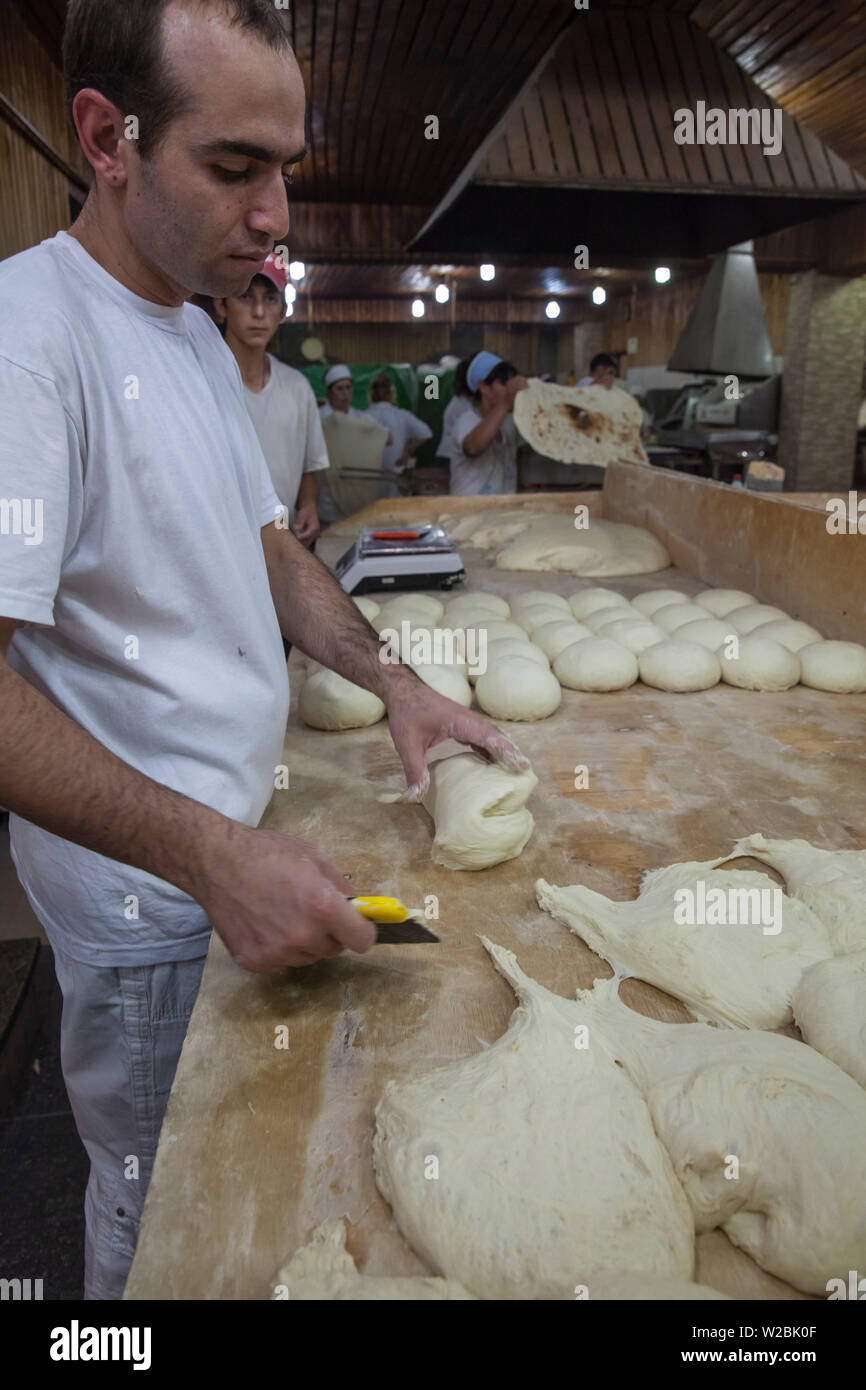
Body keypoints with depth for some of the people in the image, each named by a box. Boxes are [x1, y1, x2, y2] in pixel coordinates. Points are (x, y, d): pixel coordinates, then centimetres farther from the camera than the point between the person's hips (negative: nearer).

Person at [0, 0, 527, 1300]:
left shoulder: (199, 334, 9)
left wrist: (392, 680, 2)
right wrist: (212, 853, -32)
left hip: (235, 843, 8)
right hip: (148, 895, -8)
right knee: (160, 1208, 15)